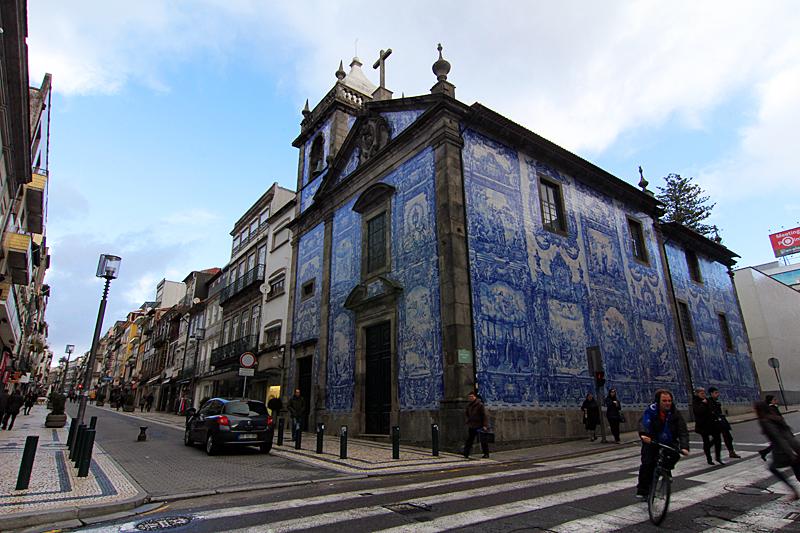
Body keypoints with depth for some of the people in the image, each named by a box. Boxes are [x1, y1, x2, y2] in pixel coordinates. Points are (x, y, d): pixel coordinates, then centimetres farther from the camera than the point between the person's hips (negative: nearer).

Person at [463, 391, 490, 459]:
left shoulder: (480, 404, -11)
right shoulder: (468, 405, 7)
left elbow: (484, 415, -12)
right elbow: (465, 413, 22)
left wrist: (485, 425, -16)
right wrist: (468, 421, 7)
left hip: (480, 426, -5)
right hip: (471, 426, 5)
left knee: (483, 440, 2)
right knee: (469, 440, 7)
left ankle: (486, 454, 14)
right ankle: (466, 453, 12)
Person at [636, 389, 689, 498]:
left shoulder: (675, 413, -9)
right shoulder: (651, 410, -16)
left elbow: (683, 431, -16)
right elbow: (643, 422, -32)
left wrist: (684, 446, -32)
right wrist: (643, 434, -52)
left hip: (668, 444, 2)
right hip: (651, 442, -2)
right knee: (647, 464, -13)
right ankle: (642, 489, 3)